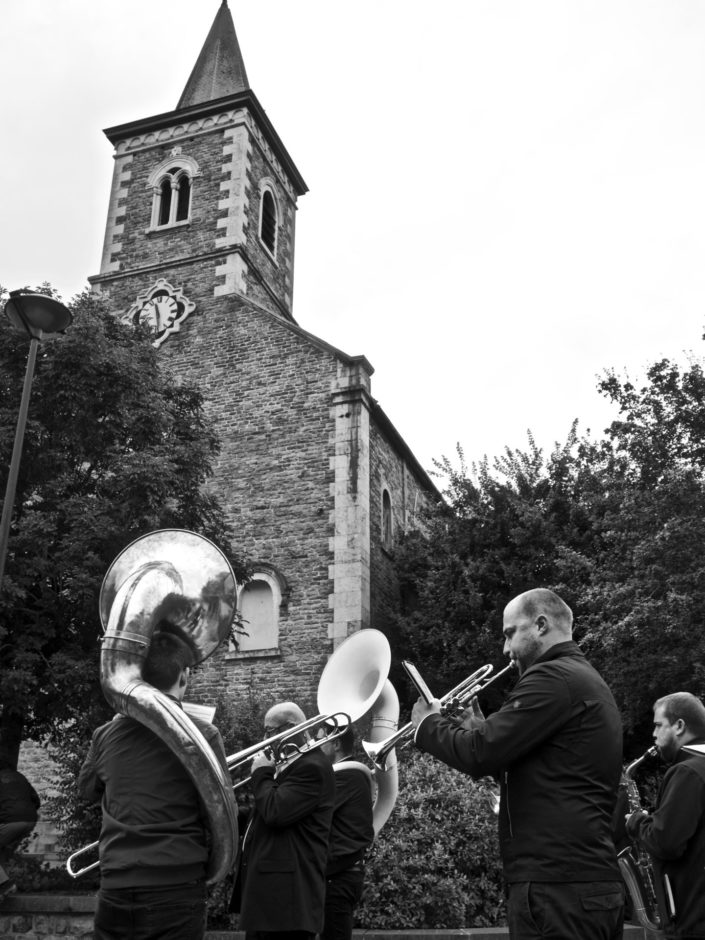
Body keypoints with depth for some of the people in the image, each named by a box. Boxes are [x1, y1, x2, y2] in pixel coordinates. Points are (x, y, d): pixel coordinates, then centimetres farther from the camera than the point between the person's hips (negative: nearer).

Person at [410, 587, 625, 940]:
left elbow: (480, 754, -19)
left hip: (556, 887, -10)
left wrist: (427, 723, -2)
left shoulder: (553, 677, -14)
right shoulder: (587, 680, 19)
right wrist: (483, 730, 10)